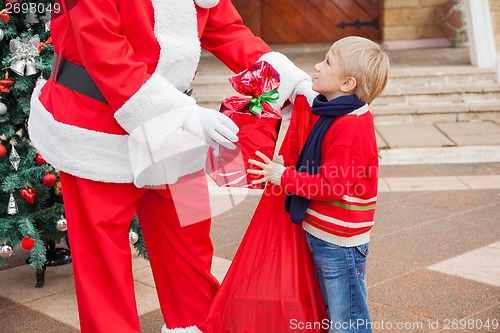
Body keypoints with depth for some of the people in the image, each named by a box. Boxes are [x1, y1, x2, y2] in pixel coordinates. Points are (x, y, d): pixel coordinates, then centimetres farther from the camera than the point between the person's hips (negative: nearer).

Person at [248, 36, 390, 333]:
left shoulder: (351, 125, -23)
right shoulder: (335, 114, 9)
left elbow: (334, 185, -25)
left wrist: (283, 177, -20)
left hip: (340, 241, -10)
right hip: (322, 234, 10)